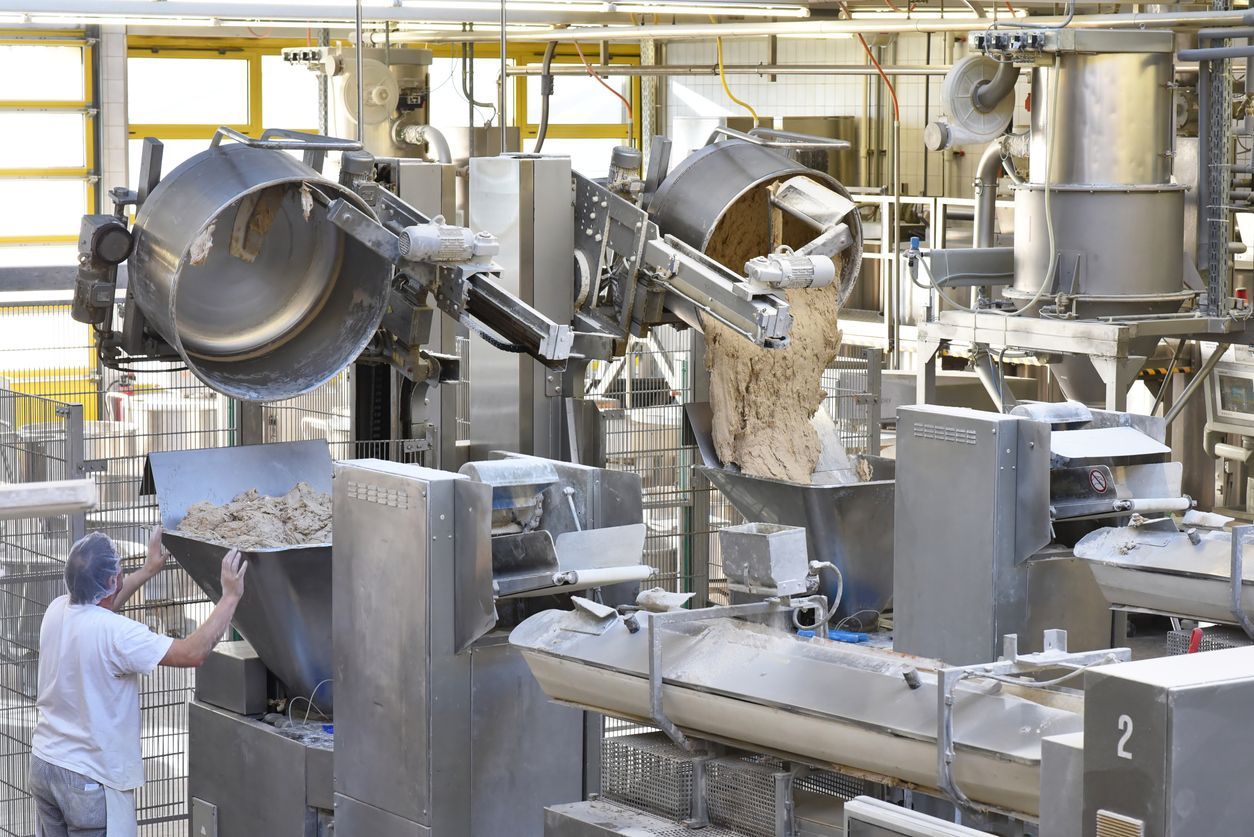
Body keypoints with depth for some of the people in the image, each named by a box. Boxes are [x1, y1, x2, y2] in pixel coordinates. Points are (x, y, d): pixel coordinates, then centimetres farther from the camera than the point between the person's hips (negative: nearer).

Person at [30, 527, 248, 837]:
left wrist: (148, 570, 30)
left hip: (44, 762, 8)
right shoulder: (115, 633, -25)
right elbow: (194, 652, -24)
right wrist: (231, 596, -16)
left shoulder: (57, 610, -1)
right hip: (90, 779, -8)